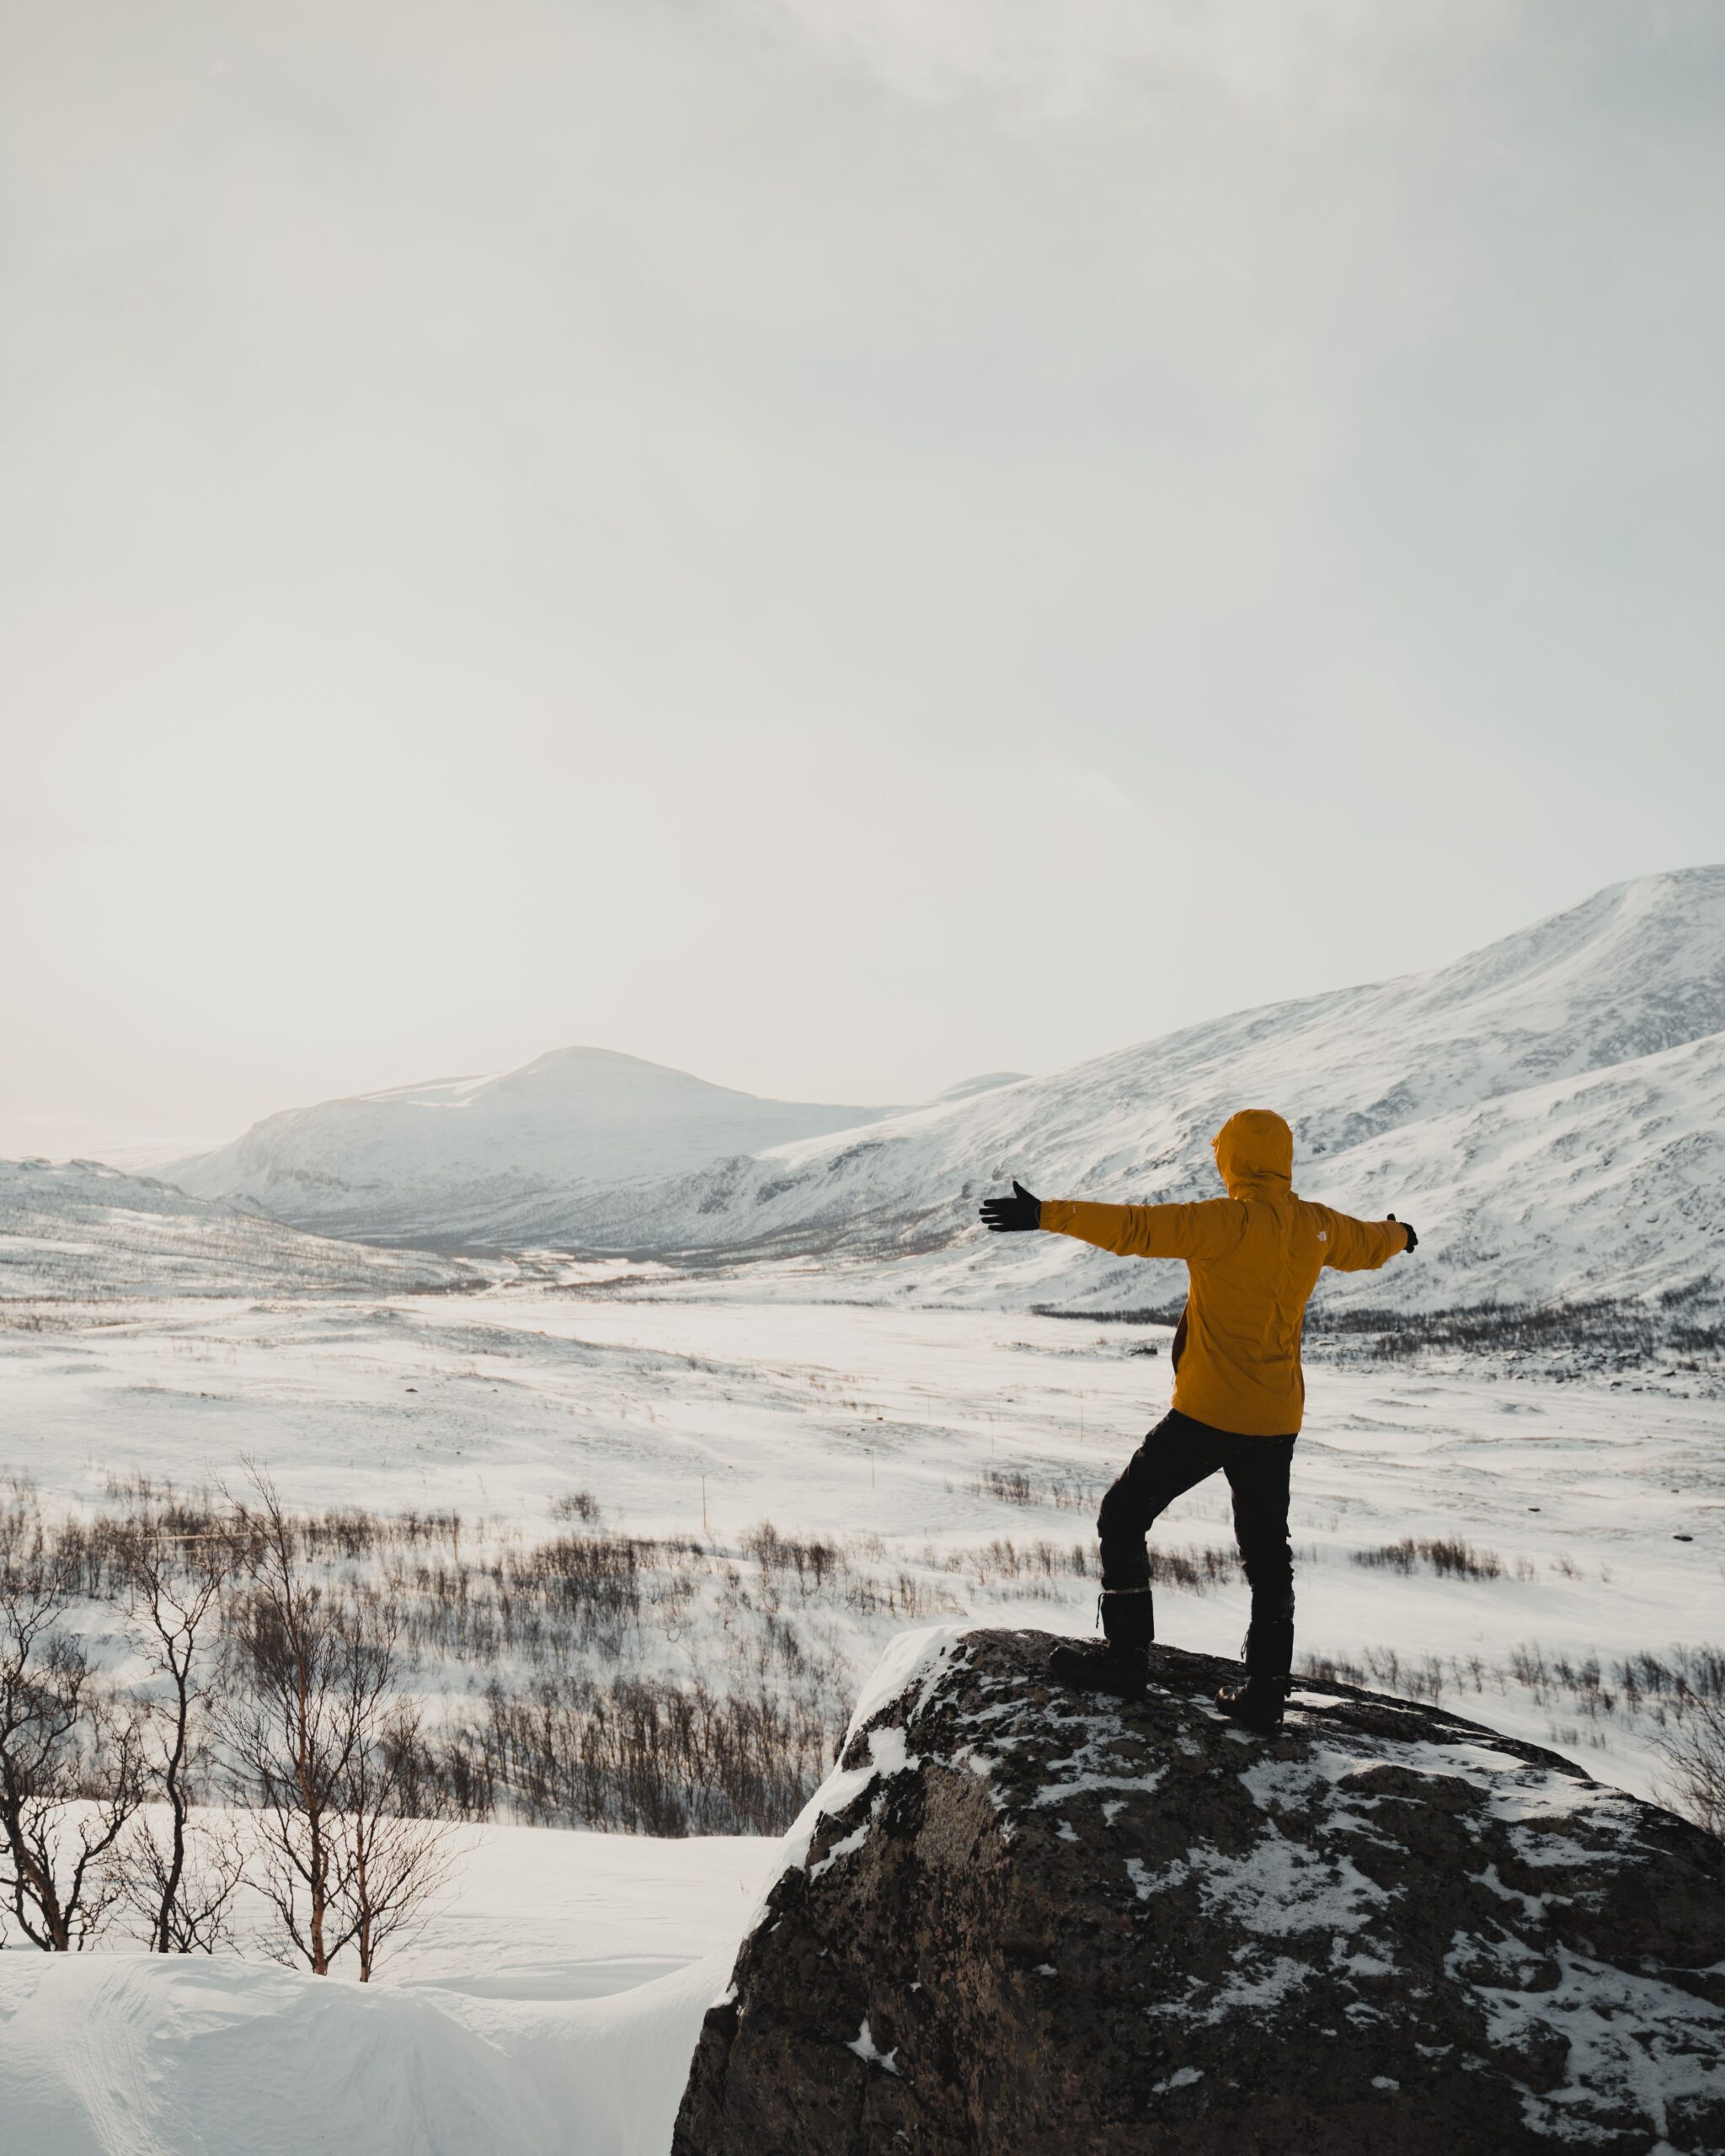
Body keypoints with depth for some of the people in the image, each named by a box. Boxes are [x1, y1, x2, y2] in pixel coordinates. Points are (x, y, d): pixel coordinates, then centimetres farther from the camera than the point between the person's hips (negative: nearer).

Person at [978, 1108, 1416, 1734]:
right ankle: (1265, 1692, 19)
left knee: (1123, 1517, 7)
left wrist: (1049, 1214, -32)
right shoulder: (1316, 1227, 4)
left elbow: (1137, 1228, -28)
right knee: (1267, 1552, 16)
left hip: (1208, 1414, -7)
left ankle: (1127, 1655, 9)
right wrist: (1397, 1235, 49)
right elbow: (1370, 1245, 25)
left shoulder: (1229, 1223, -17)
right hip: (1278, 1421, 7)